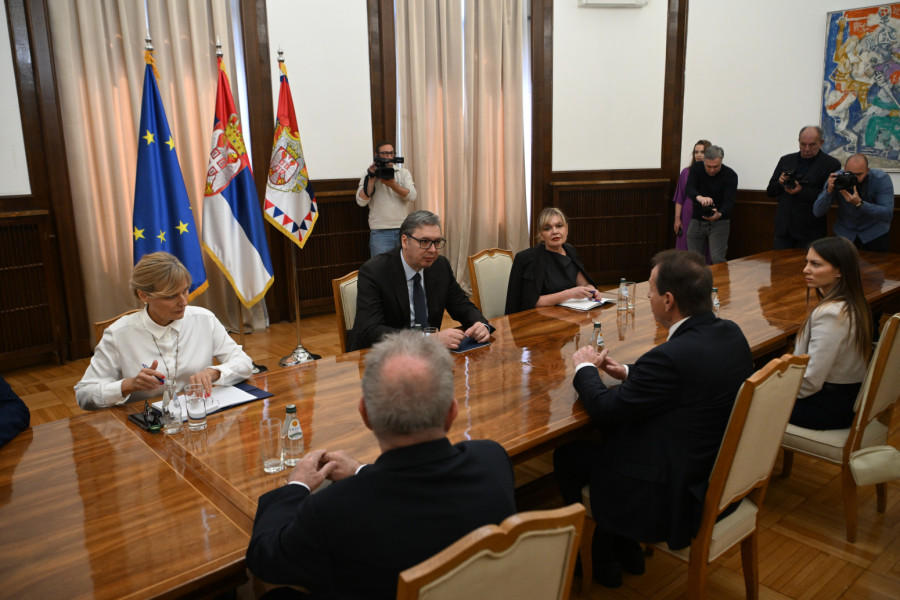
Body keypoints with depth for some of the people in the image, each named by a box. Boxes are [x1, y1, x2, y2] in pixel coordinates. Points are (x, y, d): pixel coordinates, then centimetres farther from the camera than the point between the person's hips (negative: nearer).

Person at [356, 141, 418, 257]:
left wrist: (392, 184, -15)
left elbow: (412, 196, -5)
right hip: (380, 233, -2)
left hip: (403, 230, 2)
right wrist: (372, 178, -10)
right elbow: (361, 201, -6)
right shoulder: (369, 175, 7)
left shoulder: (404, 173, 10)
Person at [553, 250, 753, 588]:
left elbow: (603, 410, -19)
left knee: (567, 455, 11)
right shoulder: (731, 334, -5)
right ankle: (623, 549, 34)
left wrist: (585, 367, -1)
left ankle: (604, 563, 33)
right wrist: (629, 373, 8)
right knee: (612, 436, 25)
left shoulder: (671, 357, -31)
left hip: (678, 497, -9)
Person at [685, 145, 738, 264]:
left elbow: (729, 201, -19)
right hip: (696, 221, 3)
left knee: (717, 259, -15)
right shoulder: (696, 169, -5)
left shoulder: (730, 175, -11)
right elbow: (688, 189, -23)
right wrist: (699, 197, -46)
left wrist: (719, 214, -42)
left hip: (719, 222, -3)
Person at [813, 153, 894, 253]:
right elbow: (817, 212, -18)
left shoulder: (881, 179, -19)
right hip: (845, 232, 1)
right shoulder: (836, 179, -15)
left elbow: (887, 215, -27)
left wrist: (859, 203, -41)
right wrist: (829, 191, -34)